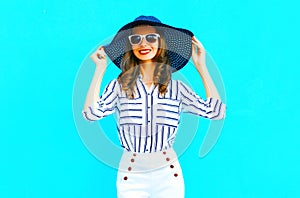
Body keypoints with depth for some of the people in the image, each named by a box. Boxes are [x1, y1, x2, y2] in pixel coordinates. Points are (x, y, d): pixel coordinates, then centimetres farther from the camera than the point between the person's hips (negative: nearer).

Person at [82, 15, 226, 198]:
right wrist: (100, 70, -9)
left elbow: (215, 112, -6)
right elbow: (92, 113, -16)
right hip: (131, 176, -1)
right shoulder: (119, 85, -1)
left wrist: (201, 67, -2)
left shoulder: (176, 87, 2)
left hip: (168, 175, 1)